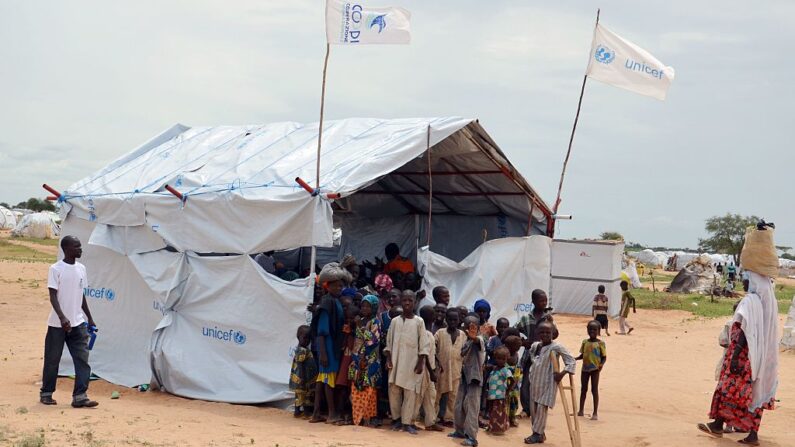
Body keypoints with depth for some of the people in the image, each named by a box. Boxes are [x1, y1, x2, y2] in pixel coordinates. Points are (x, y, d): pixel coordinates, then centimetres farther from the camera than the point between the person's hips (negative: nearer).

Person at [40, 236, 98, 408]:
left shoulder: (81, 268, 9)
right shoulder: (56, 269, -9)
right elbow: (53, 296, -15)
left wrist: (89, 318, 18)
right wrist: (62, 317, -28)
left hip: (78, 323, 5)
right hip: (57, 324, -5)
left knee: (82, 360, -5)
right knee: (52, 360, 6)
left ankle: (80, 397, -5)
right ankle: (46, 394, 22)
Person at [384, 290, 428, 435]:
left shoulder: (419, 322, -1)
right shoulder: (395, 321, 6)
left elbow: (423, 345, -1)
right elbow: (389, 342, 9)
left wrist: (420, 362, -7)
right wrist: (388, 359, -1)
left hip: (412, 362, -2)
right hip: (396, 361, 2)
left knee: (410, 392, -4)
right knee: (394, 390, 3)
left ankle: (407, 422, 2)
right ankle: (396, 418, 18)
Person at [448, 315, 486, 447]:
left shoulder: (479, 340, -11)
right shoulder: (467, 340, 14)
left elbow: (478, 340, -36)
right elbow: (463, 353, 6)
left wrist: (474, 337, -57)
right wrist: (470, 340, -8)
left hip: (474, 376, -8)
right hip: (464, 375, 8)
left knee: (471, 407, -11)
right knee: (459, 405, 13)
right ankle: (460, 430, 28)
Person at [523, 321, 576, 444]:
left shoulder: (556, 347, -14)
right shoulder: (535, 345, 6)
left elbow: (571, 361, -16)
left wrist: (562, 373, -27)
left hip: (547, 383, -7)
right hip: (535, 382, 7)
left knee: (541, 408, -8)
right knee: (534, 408, 10)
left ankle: (537, 434, 1)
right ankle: (539, 433, 21)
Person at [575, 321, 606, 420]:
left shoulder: (600, 343, -6)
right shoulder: (585, 342, 6)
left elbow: (604, 357, -6)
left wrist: (601, 364, -23)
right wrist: (575, 358, -5)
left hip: (595, 369, -5)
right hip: (585, 368, 5)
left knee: (594, 390, -2)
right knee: (583, 389, 12)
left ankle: (595, 413, 3)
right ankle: (581, 411, 23)